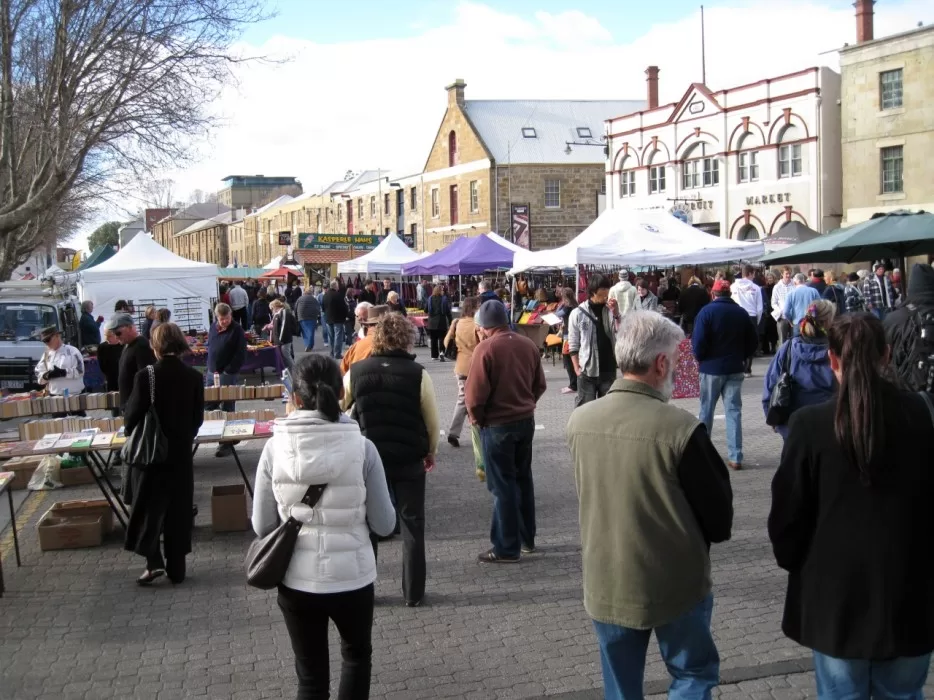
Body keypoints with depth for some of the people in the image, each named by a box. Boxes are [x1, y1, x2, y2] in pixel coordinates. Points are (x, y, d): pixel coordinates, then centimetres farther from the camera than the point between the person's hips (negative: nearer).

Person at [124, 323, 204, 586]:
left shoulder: (145, 376, -15)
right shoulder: (194, 377, -5)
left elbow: (132, 416, -11)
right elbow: (198, 417, 1)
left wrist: (132, 434, 10)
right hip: (181, 452, 3)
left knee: (148, 506, 10)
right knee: (178, 508, 10)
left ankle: (154, 561, -2)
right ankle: (176, 568, 16)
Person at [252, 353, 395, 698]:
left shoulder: (275, 447, -10)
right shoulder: (361, 447, -13)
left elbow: (262, 526, -3)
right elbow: (384, 524, -6)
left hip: (297, 580, 1)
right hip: (352, 576, -1)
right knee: (357, 655, 28)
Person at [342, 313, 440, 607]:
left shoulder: (355, 372, -5)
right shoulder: (418, 374, -11)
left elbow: (338, 410, 6)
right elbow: (432, 421, -5)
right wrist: (431, 452, 11)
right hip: (410, 459, -1)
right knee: (412, 524, 11)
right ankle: (413, 593, 16)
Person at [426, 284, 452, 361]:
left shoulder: (430, 299, 1)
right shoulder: (444, 299, -6)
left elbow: (426, 310, 7)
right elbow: (448, 311, -6)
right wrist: (450, 322, -1)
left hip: (432, 322, 2)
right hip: (441, 322, -2)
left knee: (433, 339, 9)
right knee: (442, 338, 1)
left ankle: (434, 356, 12)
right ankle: (441, 352, -21)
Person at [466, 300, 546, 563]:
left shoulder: (485, 348, -17)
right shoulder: (528, 344, 2)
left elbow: (475, 393, -19)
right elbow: (539, 384, 8)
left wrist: (476, 418, -2)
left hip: (497, 424, -6)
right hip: (526, 420, 6)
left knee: (502, 485, 1)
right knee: (523, 479, 18)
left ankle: (507, 548, 7)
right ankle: (527, 538, 28)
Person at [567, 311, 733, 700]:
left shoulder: (579, 421, -8)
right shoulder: (681, 428, -23)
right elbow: (719, 513, -10)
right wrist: (712, 534, 10)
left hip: (606, 583, 4)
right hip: (674, 584, -4)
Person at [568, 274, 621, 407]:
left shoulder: (611, 310, 3)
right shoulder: (578, 313, -5)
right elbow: (573, 344, -1)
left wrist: (615, 313, -15)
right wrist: (577, 367, -7)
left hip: (608, 369, 3)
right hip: (587, 371, -3)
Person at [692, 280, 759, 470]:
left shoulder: (707, 311, -10)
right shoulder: (742, 313, 2)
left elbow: (698, 341, -15)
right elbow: (753, 341, 7)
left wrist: (700, 358, 2)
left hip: (711, 368, -2)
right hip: (735, 369, 3)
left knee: (706, 410, 10)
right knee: (734, 411, 4)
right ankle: (735, 457, 1)